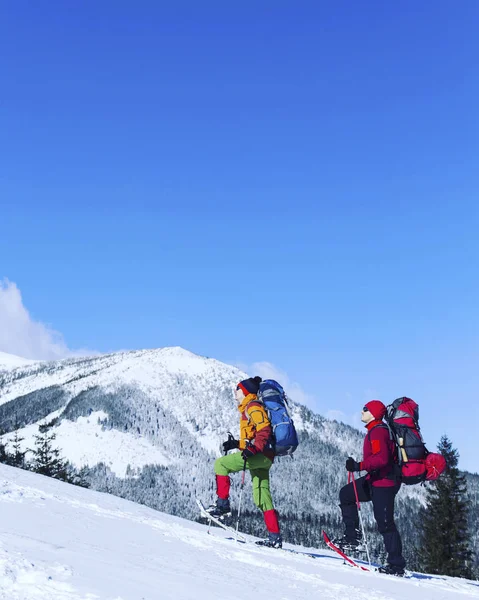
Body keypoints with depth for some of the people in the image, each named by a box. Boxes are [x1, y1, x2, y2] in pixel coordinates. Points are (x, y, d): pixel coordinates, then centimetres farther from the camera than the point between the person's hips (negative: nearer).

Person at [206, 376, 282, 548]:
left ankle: (222, 504, -8)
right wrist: (236, 443, 21)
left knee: (221, 464, -9)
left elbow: (264, 430, -19)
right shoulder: (248, 408, 26)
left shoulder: (253, 407, -5)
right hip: (262, 457, 10)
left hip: (259, 455, -10)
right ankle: (275, 537, 2)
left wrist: (253, 449, -29)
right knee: (261, 497, 5)